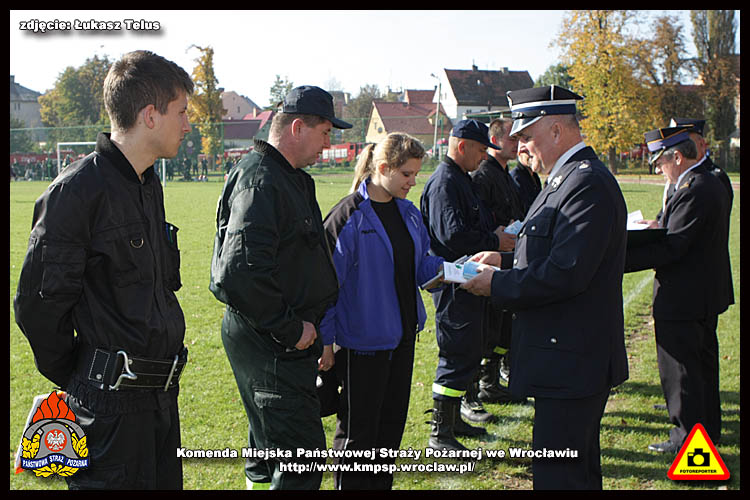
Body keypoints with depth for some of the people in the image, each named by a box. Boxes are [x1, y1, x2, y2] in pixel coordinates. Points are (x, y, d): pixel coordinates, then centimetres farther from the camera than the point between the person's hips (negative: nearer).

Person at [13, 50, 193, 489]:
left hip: (161, 394, 8)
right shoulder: (78, 190, -16)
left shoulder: (149, 186, 12)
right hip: (112, 403, -8)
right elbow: (38, 303, -14)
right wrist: (79, 381, -3)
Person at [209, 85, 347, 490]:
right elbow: (243, 272, -27)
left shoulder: (292, 178, 15)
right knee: (302, 458, -8)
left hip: (279, 337, 11)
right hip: (268, 343, -11)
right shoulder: (260, 180, -18)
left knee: (272, 450, 22)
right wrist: (291, 329, -19)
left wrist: (308, 325, 15)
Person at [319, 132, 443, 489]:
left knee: (391, 424, 18)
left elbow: (420, 266, 13)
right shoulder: (349, 216, -16)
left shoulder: (408, 213, 7)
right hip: (362, 341, -7)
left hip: (402, 337, 8)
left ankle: (381, 483, 34)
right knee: (358, 433, 5)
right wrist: (325, 340, -13)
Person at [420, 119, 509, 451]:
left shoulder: (461, 179, 17)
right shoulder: (444, 182, -17)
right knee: (457, 355, -5)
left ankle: (452, 420, 31)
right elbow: (452, 234, -26)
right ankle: (440, 433, 5)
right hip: (453, 283, -11)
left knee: (468, 351, 18)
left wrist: (497, 233, 7)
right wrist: (494, 242, -17)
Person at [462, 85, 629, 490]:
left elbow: (565, 274, -26)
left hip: (572, 362, -11)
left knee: (555, 475, -3)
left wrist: (498, 285, -16)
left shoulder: (588, 184, -20)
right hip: (573, 361, 11)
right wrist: (505, 261, 9)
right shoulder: (567, 179, 14)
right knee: (579, 471, 21)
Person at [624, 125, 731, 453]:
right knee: (703, 362, 20)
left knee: (680, 368, 1)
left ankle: (688, 436, 11)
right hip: (707, 293, 11)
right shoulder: (710, 183, 9)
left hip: (682, 300, -11)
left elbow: (671, 249, -26)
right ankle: (709, 428, 33)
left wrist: (621, 259, -25)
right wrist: (661, 226, 6)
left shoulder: (693, 191, -23)